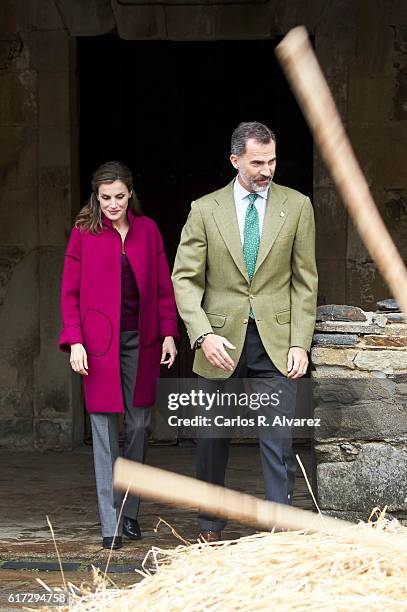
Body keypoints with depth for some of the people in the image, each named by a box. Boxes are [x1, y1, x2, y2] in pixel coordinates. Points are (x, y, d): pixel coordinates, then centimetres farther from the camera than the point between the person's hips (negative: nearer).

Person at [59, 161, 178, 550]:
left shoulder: (147, 230, 8)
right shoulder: (84, 233, 0)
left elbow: (163, 286, 10)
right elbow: (70, 292, 0)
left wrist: (169, 333, 2)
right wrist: (74, 341, -8)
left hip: (141, 341, 3)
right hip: (99, 342, -3)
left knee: (139, 424, 7)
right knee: (105, 429, -3)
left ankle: (131, 512, 20)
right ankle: (110, 524, 0)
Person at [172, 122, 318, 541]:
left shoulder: (297, 206, 4)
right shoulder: (205, 210, 2)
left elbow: (304, 281, 5)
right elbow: (185, 278, 0)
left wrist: (300, 343, -4)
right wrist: (203, 334, -14)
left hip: (276, 340, 0)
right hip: (221, 340, 1)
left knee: (279, 440, -6)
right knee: (212, 440, 10)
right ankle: (210, 530, 25)